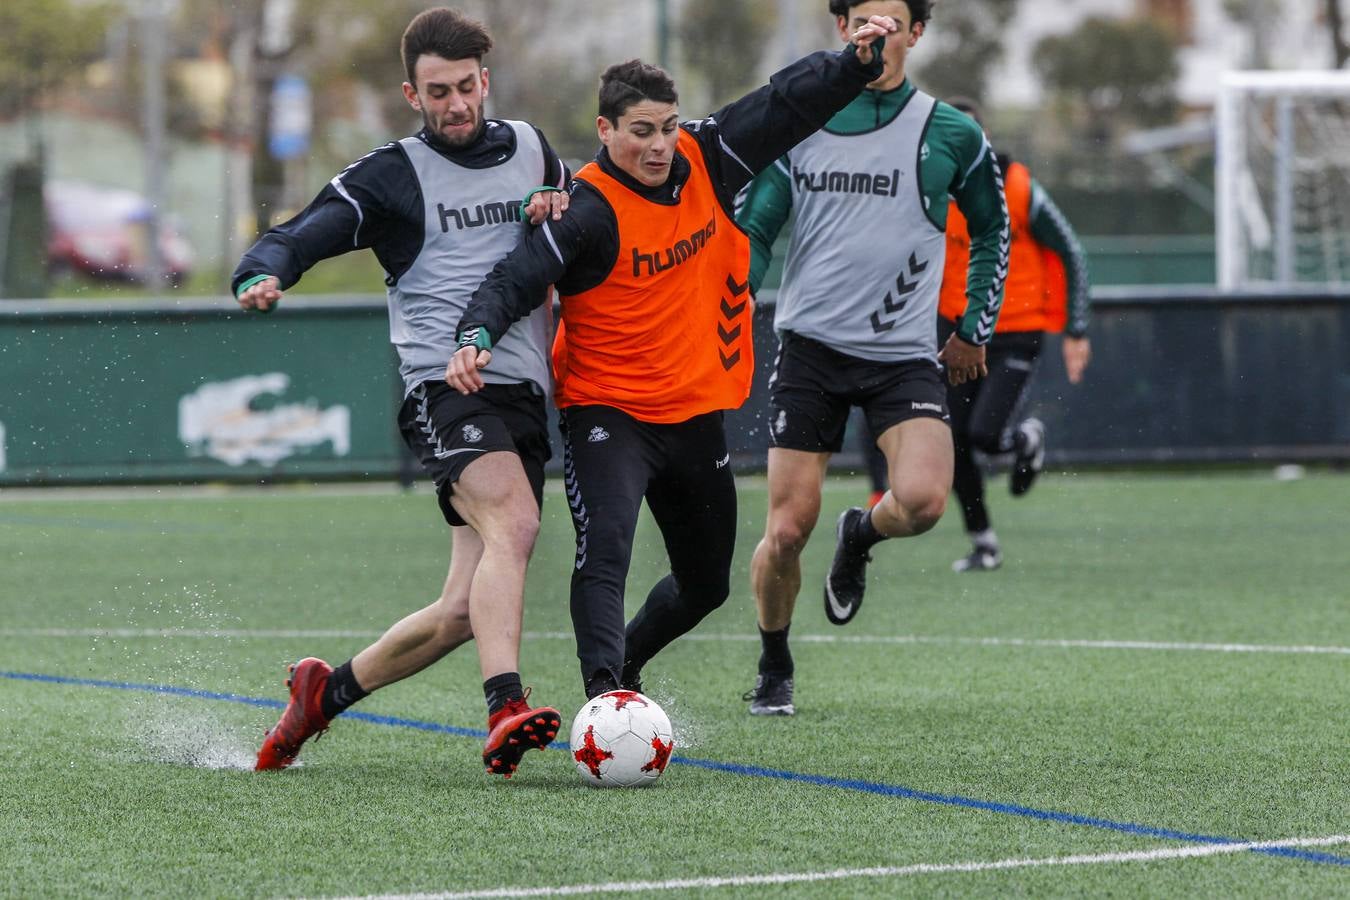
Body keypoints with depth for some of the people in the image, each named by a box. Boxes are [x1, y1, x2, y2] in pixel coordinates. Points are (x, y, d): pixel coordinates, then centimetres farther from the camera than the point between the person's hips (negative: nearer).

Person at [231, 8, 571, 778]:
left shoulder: (531, 149, 18)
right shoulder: (393, 176, 4)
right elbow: (299, 237, -3)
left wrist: (557, 213, 7)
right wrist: (264, 275, -27)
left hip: (525, 397, 5)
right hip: (446, 388, -5)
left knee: (466, 612, 1)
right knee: (513, 524, -33)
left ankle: (327, 691, 22)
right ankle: (506, 712, -47)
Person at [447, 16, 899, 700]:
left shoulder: (706, 161, -2)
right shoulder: (586, 209, -19)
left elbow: (788, 104, 3)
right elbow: (515, 278, -27)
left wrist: (857, 61, -11)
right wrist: (476, 339, -45)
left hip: (697, 413, 7)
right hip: (608, 413, -6)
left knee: (706, 585, 19)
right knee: (604, 554, -29)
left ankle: (624, 664, 44)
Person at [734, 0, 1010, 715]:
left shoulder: (950, 135, 2)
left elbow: (991, 230, 17)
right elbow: (751, 232, 7)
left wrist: (975, 329, 14)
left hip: (904, 355, -1)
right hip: (809, 348, 1)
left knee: (922, 501, -24)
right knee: (786, 530, -4)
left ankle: (861, 534, 13)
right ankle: (774, 670, 21)